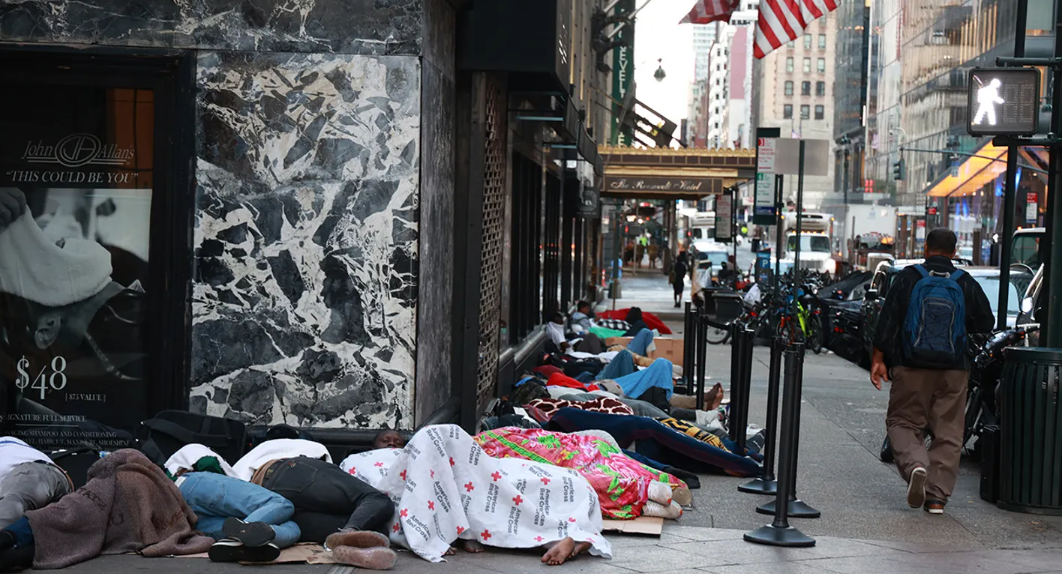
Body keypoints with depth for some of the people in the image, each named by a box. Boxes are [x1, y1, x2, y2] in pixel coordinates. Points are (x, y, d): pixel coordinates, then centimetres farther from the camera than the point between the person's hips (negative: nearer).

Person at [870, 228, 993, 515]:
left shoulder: (908, 278, -3)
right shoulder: (966, 284, 1)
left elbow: (887, 322, -4)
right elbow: (986, 323, 9)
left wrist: (878, 359, 3)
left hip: (911, 368, -1)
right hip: (953, 372, 2)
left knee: (903, 422, 9)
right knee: (948, 432, 8)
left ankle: (915, 465, -19)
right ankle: (937, 496, 6)